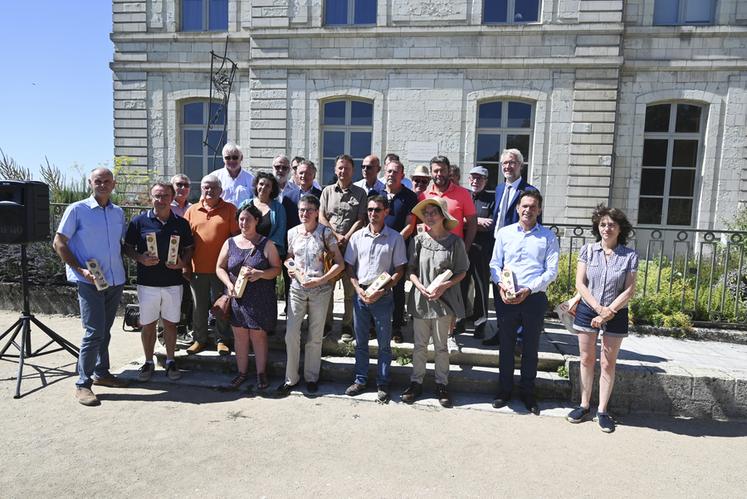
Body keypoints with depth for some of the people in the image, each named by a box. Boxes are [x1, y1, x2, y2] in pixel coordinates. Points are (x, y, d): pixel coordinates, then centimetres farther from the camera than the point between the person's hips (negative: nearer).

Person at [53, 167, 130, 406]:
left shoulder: (119, 212, 10)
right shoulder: (77, 209, -5)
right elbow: (59, 243, -5)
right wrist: (81, 270, -14)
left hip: (115, 280, 5)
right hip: (89, 282, -5)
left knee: (104, 331, 15)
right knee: (94, 332, -9)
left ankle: (101, 373, 29)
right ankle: (83, 383, 2)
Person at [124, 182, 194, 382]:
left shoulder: (181, 223, 3)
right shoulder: (139, 221, -1)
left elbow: (189, 249, 11)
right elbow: (128, 247, 4)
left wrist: (182, 262, -9)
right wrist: (140, 258, -15)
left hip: (173, 282, 1)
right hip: (147, 283, -1)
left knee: (170, 323, 10)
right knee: (148, 324, 8)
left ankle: (170, 361, 23)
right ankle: (148, 362, 24)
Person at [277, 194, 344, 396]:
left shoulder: (325, 233, -7)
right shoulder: (292, 233, 3)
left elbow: (340, 263, -6)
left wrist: (320, 280, -16)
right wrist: (290, 267, -7)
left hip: (319, 290, -2)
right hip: (297, 288, 2)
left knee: (315, 337, 9)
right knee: (291, 334, 0)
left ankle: (311, 377, 25)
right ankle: (290, 378, 16)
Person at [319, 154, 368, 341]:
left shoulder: (360, 193, 5)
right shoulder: (327, 191, 11)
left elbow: (360, 220, -1)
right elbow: (321, 217, 4)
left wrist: (346, 238, -13)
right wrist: (336, 236, -8)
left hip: (351, 244, -1)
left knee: (350, 287, 2)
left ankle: (347, 325, 13)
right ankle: (326, 323, 18)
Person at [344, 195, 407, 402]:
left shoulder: (395, 238, -4)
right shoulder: (357, 236, 4)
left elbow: (399, 270, -3)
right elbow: (349, 266, 7)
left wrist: (382, 290, -14)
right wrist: (358, 289, -7)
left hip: (383, 295, -2)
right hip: (360, 294, 3)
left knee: (384, 343, 6)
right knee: (360, 341, 12)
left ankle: (382, 383, 20)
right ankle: (360, 380, 26)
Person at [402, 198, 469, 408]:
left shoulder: (455, 242, -5)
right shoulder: (418, 240, -1)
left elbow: (462, 271, -1)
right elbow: (411, 269, 3)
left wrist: (444, 285, -15)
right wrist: (421, 287, -13)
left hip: (444, 300, -1)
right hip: (420, 299, 2)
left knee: (441, 346, 10)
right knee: (420, 345, 11)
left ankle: (441, 384, 24)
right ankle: (416, 382, 24)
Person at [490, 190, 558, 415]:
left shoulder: (548, 237, 3)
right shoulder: (504, 233, 7)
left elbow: (551, 270, -3)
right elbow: (495, 264, 6)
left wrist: (528, 290, -14)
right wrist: (501, 285, -13)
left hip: (535, 298, -1)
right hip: (506, 298, 1)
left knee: (531, 347, 9)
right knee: (506, 345, 9)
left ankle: (528, 392, 24)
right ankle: (504, 390, 23)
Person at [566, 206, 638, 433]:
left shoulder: (630, 256, -4)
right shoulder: (588, 250, -2)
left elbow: (630, 290, -6)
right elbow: (580, 283, -5)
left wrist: (609, 312, -14)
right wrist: (599, 307, -14)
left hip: (616, 315, -1)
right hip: (587, 310, 1)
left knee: (608, 363, 7)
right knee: (587, 359, 9)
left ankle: (602, 410, 19)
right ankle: (584, 406, 21)